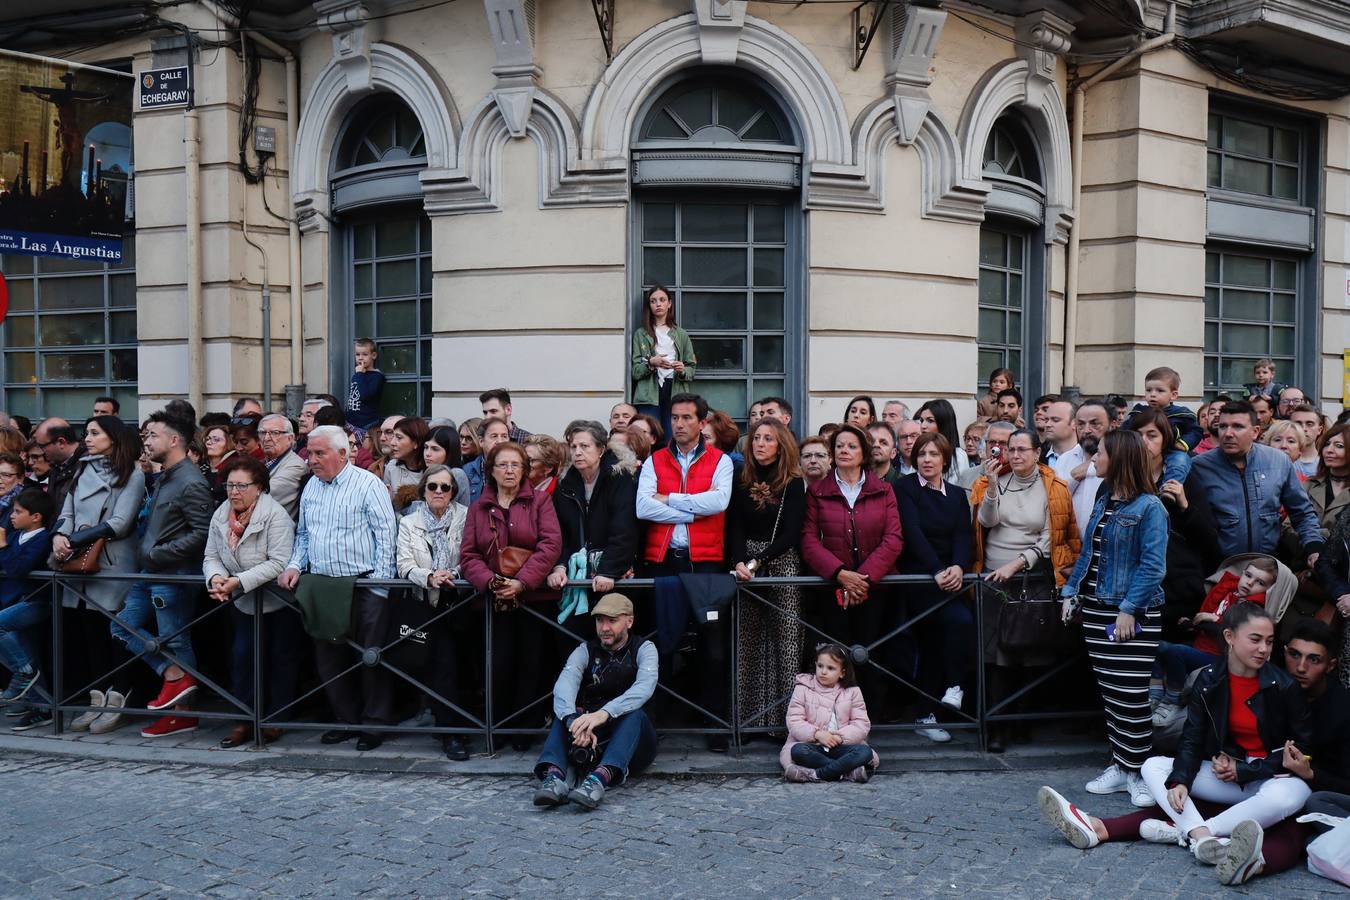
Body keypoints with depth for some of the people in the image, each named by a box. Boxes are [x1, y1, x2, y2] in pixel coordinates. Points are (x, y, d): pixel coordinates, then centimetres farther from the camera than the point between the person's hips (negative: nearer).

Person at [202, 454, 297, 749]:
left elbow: (278, 563, -26)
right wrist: (216, 578, -21)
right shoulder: (220, 516, 2)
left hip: (279, 603, -6)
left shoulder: (275, 515, -20)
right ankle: (246, 720, 14)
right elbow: (211, 556, 2)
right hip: (243, 603, 6)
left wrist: (239, 581, -31)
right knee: (241, 657, 3)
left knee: (281, 660, 4)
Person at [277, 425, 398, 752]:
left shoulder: (368, 484, -7)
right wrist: (294, 566, 5)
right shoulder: (311, 486, 14)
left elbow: (386, 535, -10)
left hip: (364, 585, -7)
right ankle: (348, 719, 24)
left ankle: (374, 723, 11)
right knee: (329, 658, 11)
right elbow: (303, 534, 22)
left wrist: (379, 586, -14)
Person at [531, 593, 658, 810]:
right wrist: (574, 720, -39)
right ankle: (555, 774, -47)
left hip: (634, 742, -2)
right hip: (591, 737, 2)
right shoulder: (586, 650, 6)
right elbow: (564, 683, -15)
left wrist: (604, 713, -41)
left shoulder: (644, 649, -1)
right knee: (565, 712, -23)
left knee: (634, 713, -32)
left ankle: (600, 778, -54)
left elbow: (644, 687, -23)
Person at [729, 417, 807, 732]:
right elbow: (735, 528, 4)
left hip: (782, 564, -2)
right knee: (748, 644, 2)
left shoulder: (794, 483, 2)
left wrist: (758, 560, -14)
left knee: (784, 641, -4)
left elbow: (791, 532, -4)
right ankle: (749, 718, 6)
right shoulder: (741, 482, 10)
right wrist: (739, 561, -14)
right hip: (747, 568, 2)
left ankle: (784, 716, 0)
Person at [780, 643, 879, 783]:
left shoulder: (852, 692, 7)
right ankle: (847, 772, -33)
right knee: (798, 751, -35)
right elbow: (794, 722, -4)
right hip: (812, 745, -1)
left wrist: (841, 737, -16)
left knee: (865, 752, -29)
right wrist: (817, 734, -19)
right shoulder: (803, 689, 3)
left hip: (841, 746, 1)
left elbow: (862, 724, 0)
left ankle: (815, 774, -35)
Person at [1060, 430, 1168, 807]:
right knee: (1108, 692, 12)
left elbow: (1152, 565, -16)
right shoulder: (1103, 501, 13)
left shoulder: (1149, 507, -12)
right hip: (1096, 609, 8)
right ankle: (1119, 766, 21)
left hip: (1132, 616, -8)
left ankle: (1139, 772, 8)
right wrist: (1071, 592, 10)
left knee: (1130, 695, -3)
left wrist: (1128, 609, -20)